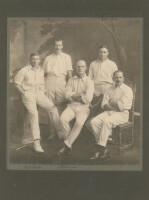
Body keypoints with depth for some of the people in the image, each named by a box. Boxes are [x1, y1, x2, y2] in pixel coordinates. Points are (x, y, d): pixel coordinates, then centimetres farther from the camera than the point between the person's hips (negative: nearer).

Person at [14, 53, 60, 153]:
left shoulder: (41, 71, 15)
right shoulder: (24, 71, 0)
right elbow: (17, 83, 3)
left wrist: (43, 92, 8)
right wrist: (23, 93, -6)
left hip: (39, 93, 5)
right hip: (28, 94, -5)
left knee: (53, 108, -14)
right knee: (33, 113, -24)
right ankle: (36, 142, -27)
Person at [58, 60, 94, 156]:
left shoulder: (89, 82, 1)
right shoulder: (71, 80, 13)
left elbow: (88, 99, -11)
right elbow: (67, 95, 1)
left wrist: (74, 95, -3)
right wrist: (80, 94, -8)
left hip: (83, 108, -3)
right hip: (71, 106, 3)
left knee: (79, 122, -33)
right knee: (63, 118, -27)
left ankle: (67, 145, -24)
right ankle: (69, 144, -17)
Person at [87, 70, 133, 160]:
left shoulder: (127, 90, -1)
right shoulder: (110, 89, 17)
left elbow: (122, 107, -12)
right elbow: (104, 104, 7)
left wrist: (112, 102, 1)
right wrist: (114, 106, -10)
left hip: (122, 114, -6)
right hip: (108, 112, 6)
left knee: (106, 122, -35)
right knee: (93, 121, -20)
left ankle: (99, 149, -29)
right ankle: (103, 148, -18)